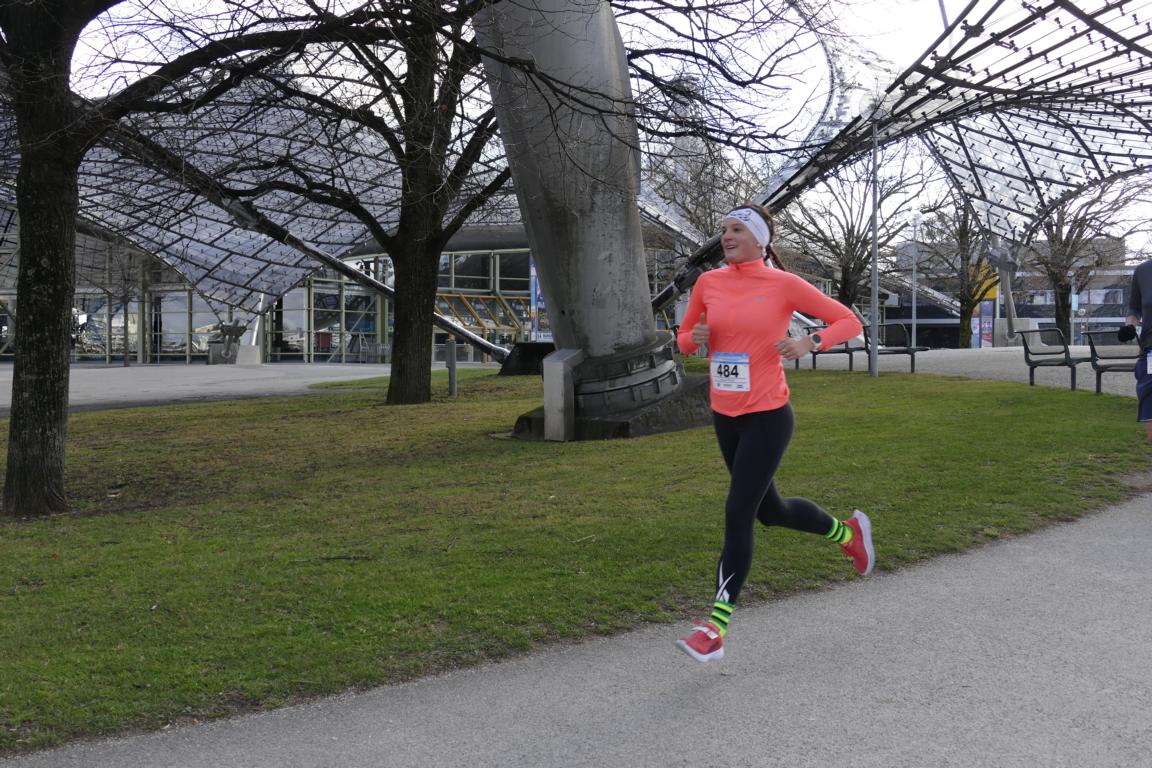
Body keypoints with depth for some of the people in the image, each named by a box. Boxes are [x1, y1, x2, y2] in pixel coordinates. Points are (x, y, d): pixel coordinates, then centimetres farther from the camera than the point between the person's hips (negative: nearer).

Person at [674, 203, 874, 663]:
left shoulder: (784, 284, -8)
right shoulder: (708, 283, 4)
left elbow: (849, 322, -2)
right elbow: (684, 338, 16)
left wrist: (808, 343, -20)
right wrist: (694, 338, -8)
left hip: (767, 418, -6)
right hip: (724, 417, 6)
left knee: (737, 515, -10)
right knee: (770, 511, 18)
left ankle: (716, 629, -3)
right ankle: (847, 531, 46)